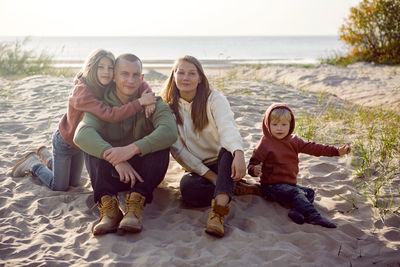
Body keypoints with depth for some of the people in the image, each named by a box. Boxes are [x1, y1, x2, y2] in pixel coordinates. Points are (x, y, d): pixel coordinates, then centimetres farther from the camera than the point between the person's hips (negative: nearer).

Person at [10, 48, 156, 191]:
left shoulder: (111, 87, -17)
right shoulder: (82, 91, -37)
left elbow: (140, 84, -14)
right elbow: (110, 115, -48)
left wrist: (149, 100, -34)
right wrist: (140, 102, -47)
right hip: (64, 142, -7)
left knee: (74, 183, 22)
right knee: (59, 187, 5)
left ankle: (47, 157, 42)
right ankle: (34, 164, 28)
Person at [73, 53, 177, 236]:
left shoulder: (152, 103, -6)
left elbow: (170, 131, -28)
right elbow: (81, 134, -26)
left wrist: (132, 149, -42)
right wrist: (115, 158, -42)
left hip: (142, 172, -1)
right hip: (112, 174, 1)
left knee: (160, 143, -26)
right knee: (93, 141, -22)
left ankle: (135, 205, -34)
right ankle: (108, 207, -33)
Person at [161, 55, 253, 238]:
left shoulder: (214, 99, -6)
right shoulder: (168, 106, -1)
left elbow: (228, 127, -26)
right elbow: (177, 149, -6)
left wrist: (239, 154, -49)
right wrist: (209, 175, -16)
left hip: (222, 161, -1)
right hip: (196, 168, 1)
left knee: (229, 149, -36)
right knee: (187, 189, -34)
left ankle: (219, 210, -48)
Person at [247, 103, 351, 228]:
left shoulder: (293, 141, 11)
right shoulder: (265, 144, -8)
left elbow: (312, 148, 8)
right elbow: (253, 163, -8)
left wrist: (337, 151, 2)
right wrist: (255, 170, -35)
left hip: (290, 184, 8)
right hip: (272, 185, -8)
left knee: (309, 192, -5)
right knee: (296, 193, -27)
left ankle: (297, 211, -28)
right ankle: (314, 217, -40)